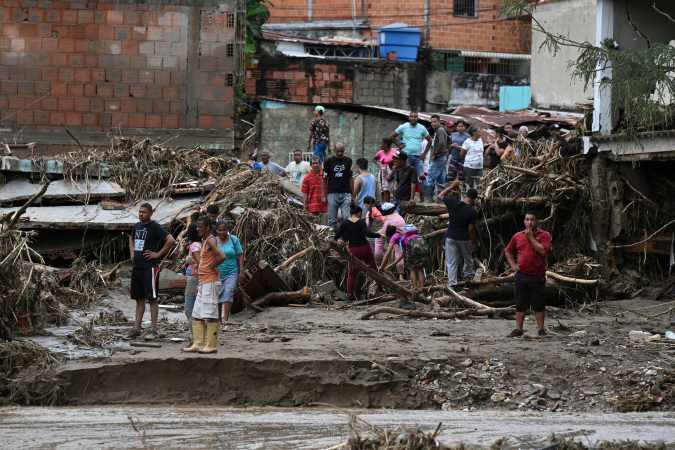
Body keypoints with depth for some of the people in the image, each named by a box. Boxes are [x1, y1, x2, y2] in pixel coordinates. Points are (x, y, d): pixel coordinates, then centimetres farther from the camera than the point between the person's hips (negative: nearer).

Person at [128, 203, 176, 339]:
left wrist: (158, 254, -15)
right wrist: (132, 252, 17)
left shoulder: (155, 227, -10)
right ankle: (137, 328, 15)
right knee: (139, 298, 11)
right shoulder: (137, 226, 13)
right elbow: (131, 239, 34)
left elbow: (171, 240, -18)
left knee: (152, 298, -6)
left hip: (150, 267, -8)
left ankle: (154, 330, -4)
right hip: (137, 266, 8)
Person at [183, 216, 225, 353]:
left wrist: (211, 266, -13)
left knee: (210, 315, -7)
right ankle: (198, 343, 9)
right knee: (197, 315, 9)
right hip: (203, 283, 10)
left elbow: (221, 257, -28)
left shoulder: (211, 241, -13)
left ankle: (211, 345, -6)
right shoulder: (204, 241, 17)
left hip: (210, 283, -10)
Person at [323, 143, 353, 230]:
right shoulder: (329, 161, 2)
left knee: (346, 218, -9)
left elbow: (350, 178, 12)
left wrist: (352, 194, 6)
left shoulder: (348, 161, 8)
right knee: (332, 220, 1)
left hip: (346, 194, 1)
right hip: (333, 193, -1)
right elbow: (324, 179, 4)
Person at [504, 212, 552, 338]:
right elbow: (508, 252, 23)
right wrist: (513, 265, 10)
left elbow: (543, 251, -17)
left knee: (538, 304, -1)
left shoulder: (544, 235, -1)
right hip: (521, 275, 3)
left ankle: (541, 329, 6)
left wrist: (531, 237, -14)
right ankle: (518, 329, 11)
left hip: (537, 275, -3)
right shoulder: (518, 236, 10)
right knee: (520, 304, 6)